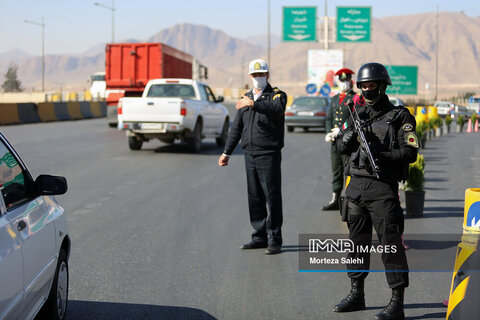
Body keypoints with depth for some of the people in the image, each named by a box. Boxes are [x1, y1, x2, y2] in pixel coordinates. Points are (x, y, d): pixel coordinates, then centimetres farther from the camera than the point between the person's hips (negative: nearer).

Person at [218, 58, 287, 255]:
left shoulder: (277, 95, -2)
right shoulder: (246, 98, 17)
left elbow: (277, 109, -28)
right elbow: (236, 128, 22)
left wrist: (254, 104, -39)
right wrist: (227, 152, 22)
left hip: (269, 155, -6)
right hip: (250, 155, 6)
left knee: (272, 197, -5)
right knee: (255, 198, 9)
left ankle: (274, 241, -1)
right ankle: (260, 237, 18)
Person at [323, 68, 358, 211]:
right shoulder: (334, 99, 19)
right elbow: (329, 118, 17)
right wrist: (329, 133, 1)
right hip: (335, 141, 6)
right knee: (336, 171, 9)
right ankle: (335, 200, 13)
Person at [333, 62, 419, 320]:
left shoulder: (399, 116, -3)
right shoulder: (357, 115, 15)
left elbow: (410, 152, -10)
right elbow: (341, 148, 13)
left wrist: (383, 156, -23)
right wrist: (349, 136, -9)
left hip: (382, 188, -6)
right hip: (356, 185, 6)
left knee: (390, 243, -7)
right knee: (357, 241, 14)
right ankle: (357, 295, 27)